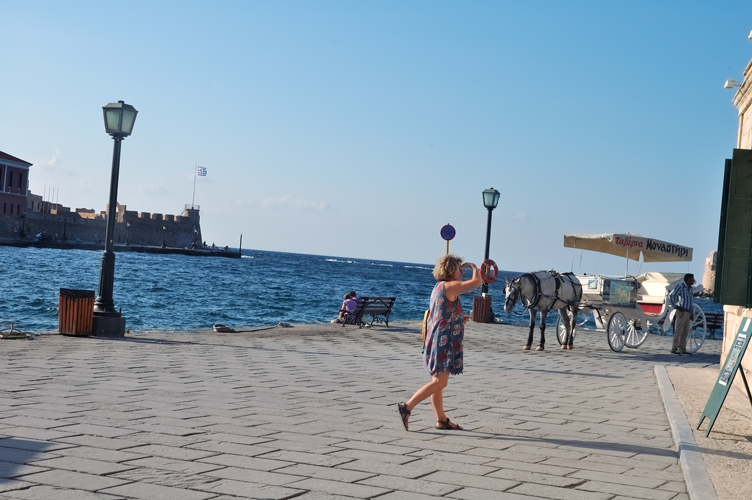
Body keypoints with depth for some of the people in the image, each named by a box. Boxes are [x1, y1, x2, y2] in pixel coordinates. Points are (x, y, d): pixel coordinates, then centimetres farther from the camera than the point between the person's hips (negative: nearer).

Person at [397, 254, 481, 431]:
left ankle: (441, 420, 17)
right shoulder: (450, 286, -10)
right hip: (444, 341, -10)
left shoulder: (438, 288, 17)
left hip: (436, 341, 10)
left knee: (438, 381, 11)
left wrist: (459, 319, 20)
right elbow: (477, 281, -14)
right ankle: (407, 407, -15)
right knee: (439, 382, -11)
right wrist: (473, 266, 4)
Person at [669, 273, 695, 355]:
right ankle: (674, 349, -4)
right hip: (682, 312, -8)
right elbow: (671, 295, -14)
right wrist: (676, 306, -16)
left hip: (688, 313, 8)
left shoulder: (690, 289, 16)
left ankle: (682, 349, 12)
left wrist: (691, 313, 19)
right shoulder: (680, 286, -9)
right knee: (679, 331, -7)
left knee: (685, 333, 8)